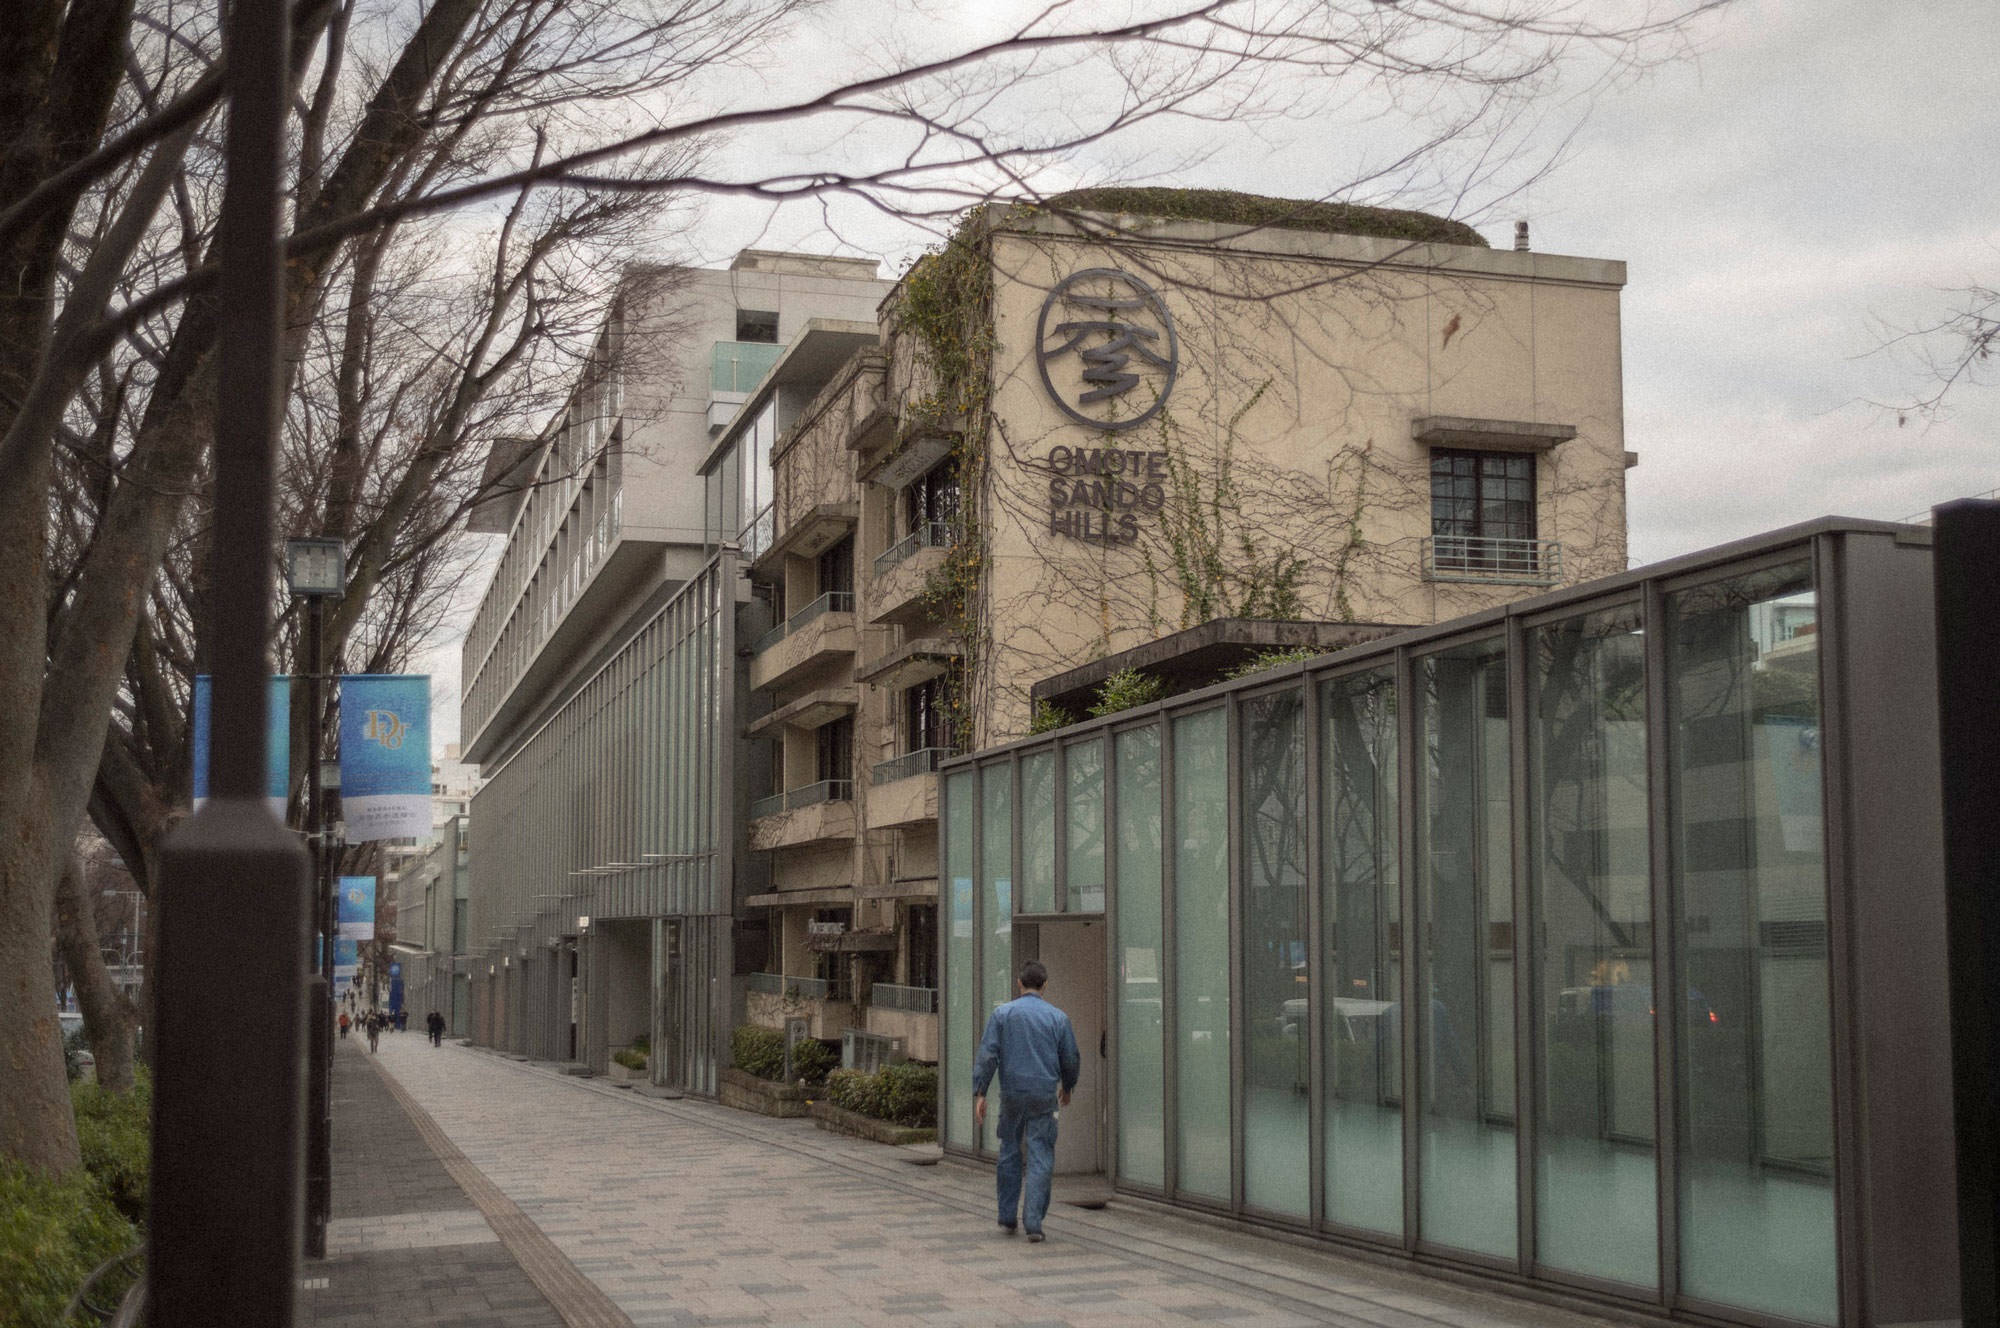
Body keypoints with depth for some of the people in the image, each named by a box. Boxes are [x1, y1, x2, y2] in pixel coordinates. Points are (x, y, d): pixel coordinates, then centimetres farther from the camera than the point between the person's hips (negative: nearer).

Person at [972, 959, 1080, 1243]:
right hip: (1044, 1094, -1)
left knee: (1010, 1154, 15)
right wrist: (1067, 1088, 24)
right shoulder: (1058, 1017, 2)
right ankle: (1033, 1222, -7)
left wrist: (979, 1094, -6)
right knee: (1040, 1157, 1)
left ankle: (1007, 1217, 20)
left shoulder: (1003, 1014, -1)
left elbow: (987, 1055, -7)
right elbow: (1071, 1059, 7)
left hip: (1012, 1093, 1)